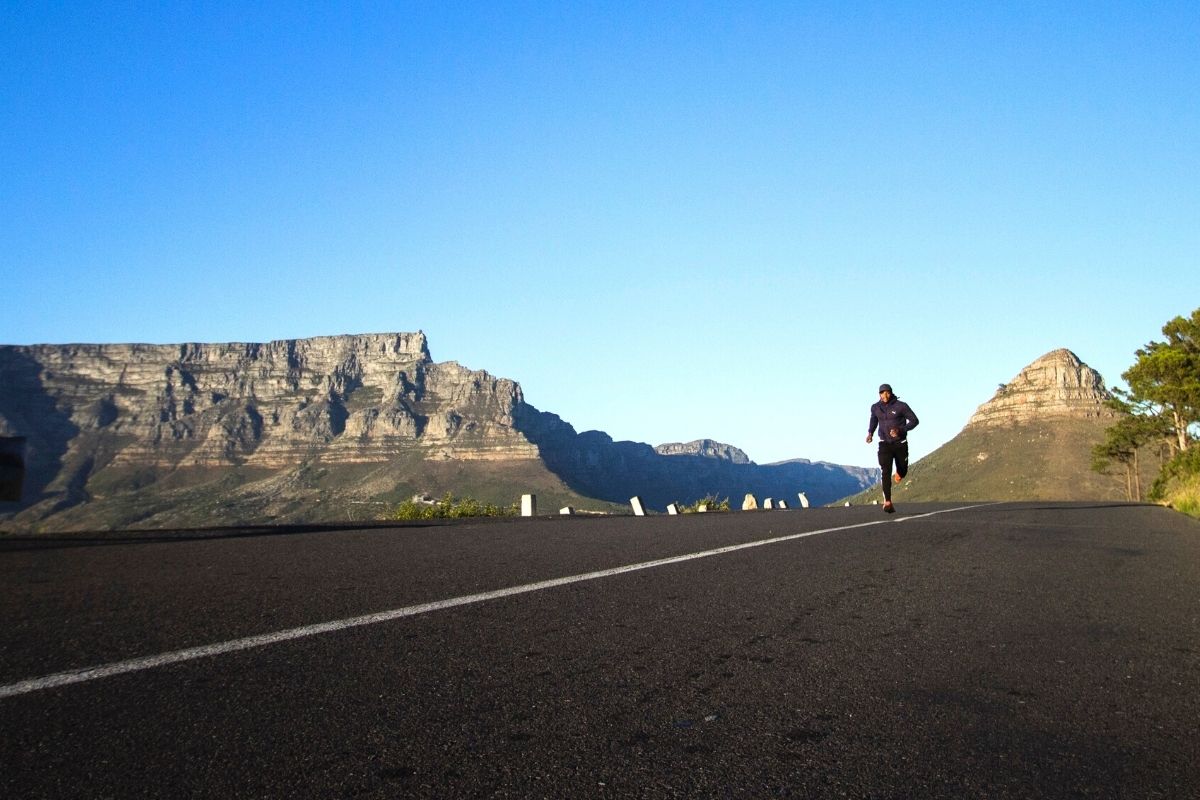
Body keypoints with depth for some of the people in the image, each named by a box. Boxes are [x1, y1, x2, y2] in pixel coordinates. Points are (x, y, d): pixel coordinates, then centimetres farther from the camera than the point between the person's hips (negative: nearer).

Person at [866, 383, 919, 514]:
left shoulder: (901, 406, -11)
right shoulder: (875, 408, 1)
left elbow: (914, 421, -8)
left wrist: (900, 430, -22)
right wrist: (870, 432, 5)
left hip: (900, 444, -1)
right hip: (885, 444, 1)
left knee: (903, 471, 14)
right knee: (886, 471, -16)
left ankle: (899, 474, 55)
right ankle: (887, 502, -22)